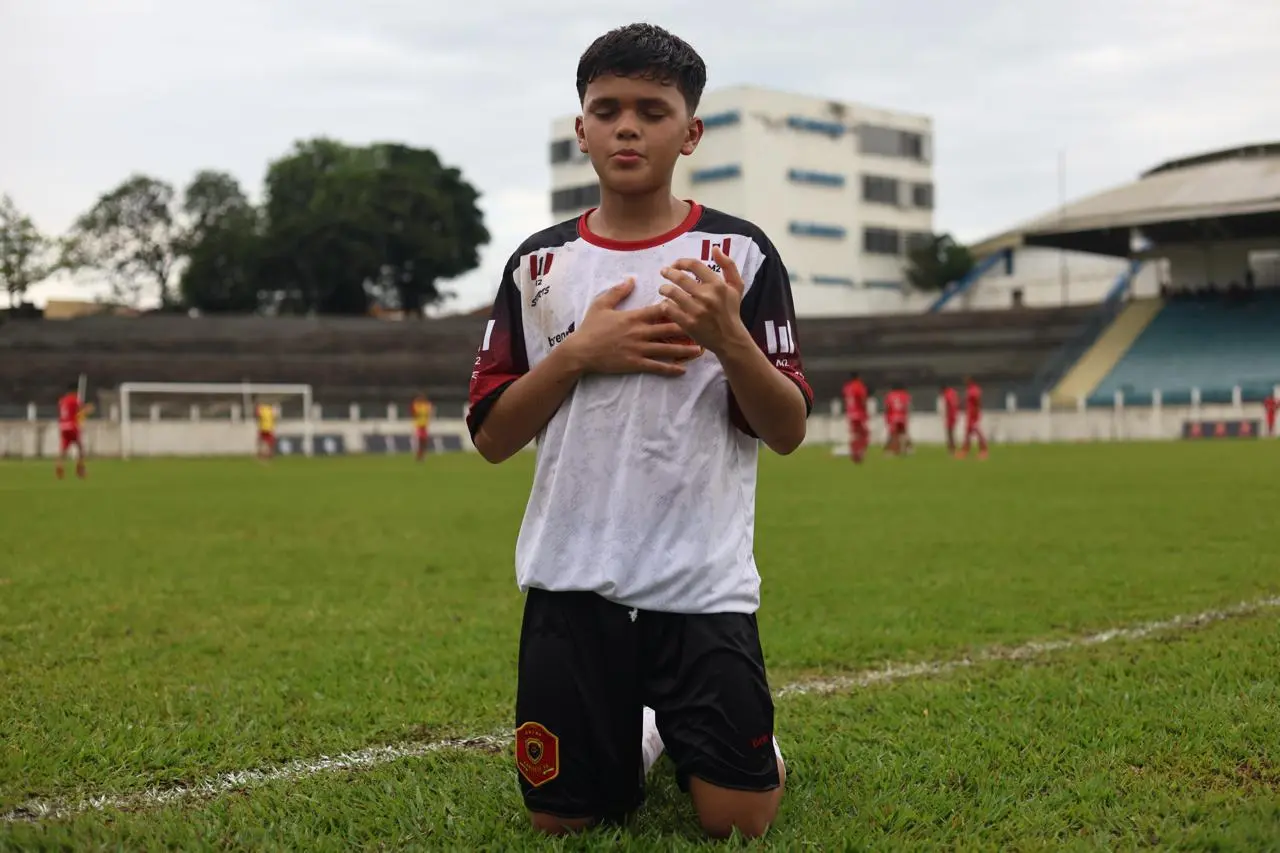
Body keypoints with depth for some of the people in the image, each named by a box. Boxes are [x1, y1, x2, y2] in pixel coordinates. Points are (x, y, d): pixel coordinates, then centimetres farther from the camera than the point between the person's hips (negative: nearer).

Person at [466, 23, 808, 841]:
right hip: (570, 583, 2)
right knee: (562, 816, 5)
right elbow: (492, 436, 4)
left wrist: (729, 337, -20)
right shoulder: (540, 263, 5)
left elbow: (788, 431, -2)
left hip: (702, 583, -2)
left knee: (737, 821, -4)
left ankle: (727, 747, 31)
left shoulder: (739, 252, -1)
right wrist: (578, 351, -11)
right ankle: (642, 738, 37)